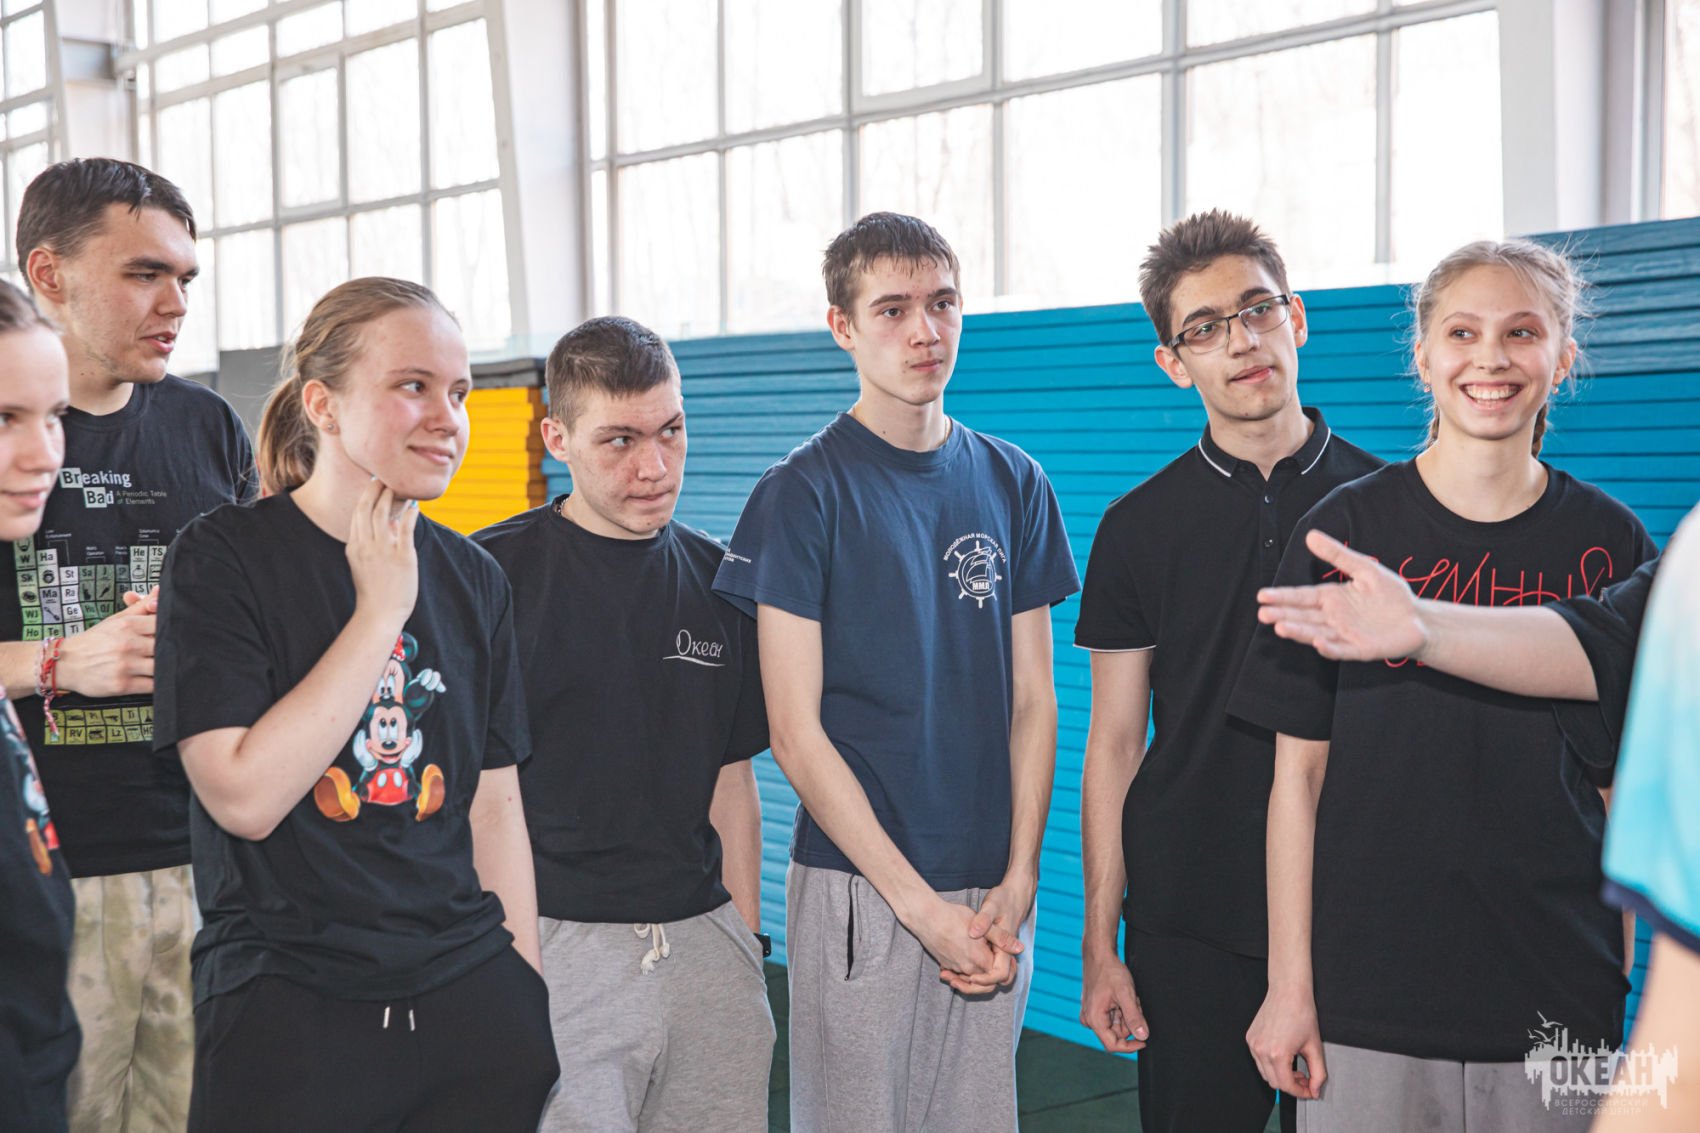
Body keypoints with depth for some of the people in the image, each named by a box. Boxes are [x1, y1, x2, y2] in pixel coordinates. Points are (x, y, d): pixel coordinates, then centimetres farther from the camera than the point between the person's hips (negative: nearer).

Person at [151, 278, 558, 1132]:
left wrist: (526, 996, 8)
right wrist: (382, 607, -15)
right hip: (286, 1015, -4)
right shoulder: (222, 558, -7)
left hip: (471, 998, 4)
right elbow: (244, 796, -18)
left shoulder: (473, 581, 6)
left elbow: (496, 808, 10)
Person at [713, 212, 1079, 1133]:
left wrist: (1017, 883, -3)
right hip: (858, 889, -4)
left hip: (994, 892, 4)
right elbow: (796, 732, -9)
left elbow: (1033, 703, 9)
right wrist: (922, 905, -12)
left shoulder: (1014, 484, 8)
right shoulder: (803, 492, -6)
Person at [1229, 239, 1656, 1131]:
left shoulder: (1608, 544, 1)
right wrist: (1288, 983, -5)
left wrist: (1632, 975, 2)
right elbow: (1298, 771, -3)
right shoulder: (1348, 527, -4)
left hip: (1556, 1002, 2)